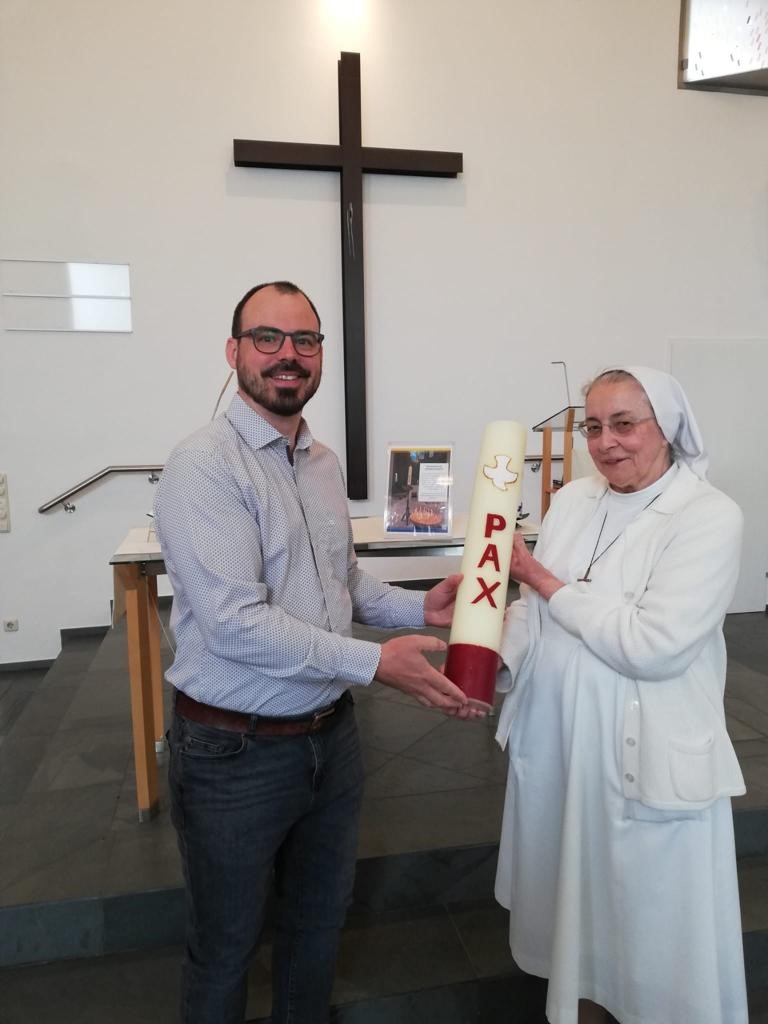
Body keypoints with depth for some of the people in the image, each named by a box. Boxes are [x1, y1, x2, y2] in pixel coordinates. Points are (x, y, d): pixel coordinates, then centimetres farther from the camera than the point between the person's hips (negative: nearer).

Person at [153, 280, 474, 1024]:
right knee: (225, 944, 17)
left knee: (320, 916, 26)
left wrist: (418, 607, -3)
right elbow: (235, 624, -25)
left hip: (330, 733, 7)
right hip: (235, 752, -7)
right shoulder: (204, 466, -19)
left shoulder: (323, 463, 5)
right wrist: (374, 662, -24)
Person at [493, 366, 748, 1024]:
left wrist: (546, 582, -17)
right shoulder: (573, 500, 3)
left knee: (650, 914, 13)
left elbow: (653, 643, -24)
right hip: (555, 740, 6)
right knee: (572, 888, 23)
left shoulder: (709, 517, -14)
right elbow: (531, 611, 5)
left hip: (646, 756, -5)